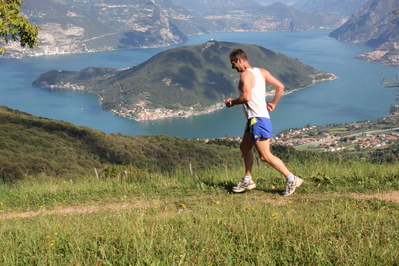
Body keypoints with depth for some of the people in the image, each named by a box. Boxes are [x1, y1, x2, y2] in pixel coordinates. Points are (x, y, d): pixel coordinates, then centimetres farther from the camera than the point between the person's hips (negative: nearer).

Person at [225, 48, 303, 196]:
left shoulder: (245, 75, -14)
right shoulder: (262, 72, 12)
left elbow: (246, 97, -26)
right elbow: (280, 86, 8)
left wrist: (231, 102, -10)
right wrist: (273, 104, 15)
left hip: (258, 119, -10)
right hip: (255, 119, 10)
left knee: (265, 156, -6)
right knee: (245, 148, 19)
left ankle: (292, 179, -4)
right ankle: (247, 181, 26)